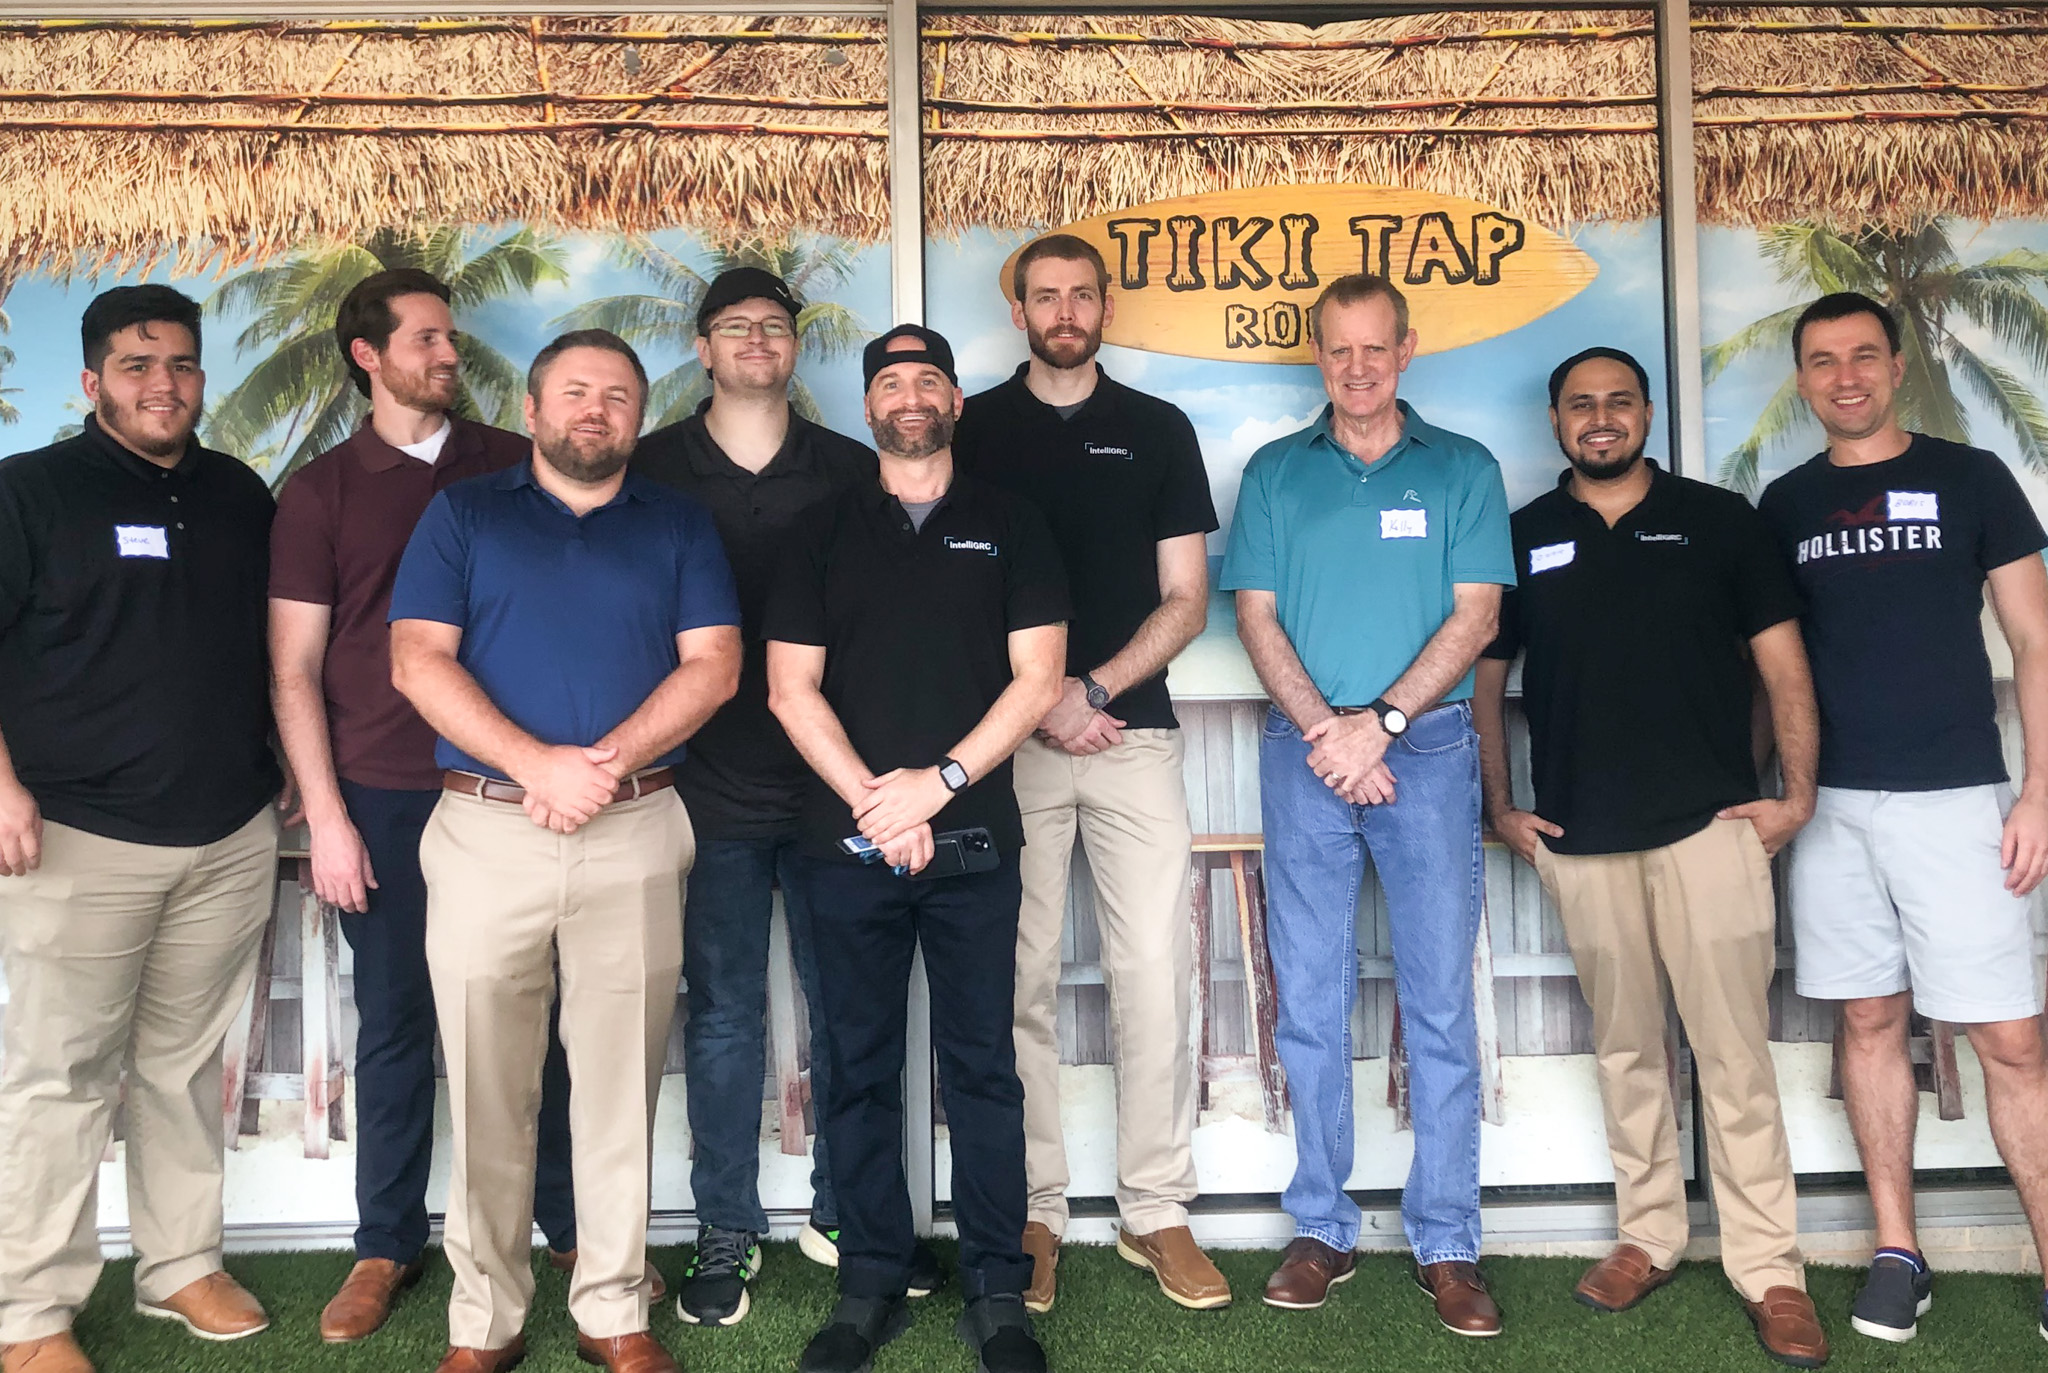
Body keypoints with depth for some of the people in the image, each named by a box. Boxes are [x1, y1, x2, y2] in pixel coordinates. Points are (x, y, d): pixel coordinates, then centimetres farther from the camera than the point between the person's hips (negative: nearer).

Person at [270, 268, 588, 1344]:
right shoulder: (321, 491, 4)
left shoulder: (515, 466, 7)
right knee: (394, 1026, 9)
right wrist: (326, 816, -5)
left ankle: (572, 1224, 21)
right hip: (383, 801, 0)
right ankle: (387, 1246, 24)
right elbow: (294, 670, 2)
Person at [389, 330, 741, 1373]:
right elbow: (418, 661, -2)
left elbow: (713, 664, 2)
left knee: (621, 1087, 5)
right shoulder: (463, 515, 10)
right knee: (487, 1090, 5)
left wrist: (609, 759, -13)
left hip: (636, 836, 1)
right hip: (485, 829, 0)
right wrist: (536, 765, -14)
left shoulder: (678, 525, 12)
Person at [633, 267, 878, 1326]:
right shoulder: (652, 468, 4)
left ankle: (841, 1210, 25)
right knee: (722, 1014, 7)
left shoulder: (851, 470, 7)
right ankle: (726, 1233, 21)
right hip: (712, 789, -1)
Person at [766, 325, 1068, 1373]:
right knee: (860, 1068, 7)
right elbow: (790, 688, 3)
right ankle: (870, 1285, 18)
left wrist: (938, 782, -10)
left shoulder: (1009, 526, 8)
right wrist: (873, 802, -8)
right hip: (847, 842, 1)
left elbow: (1037, 677, 1)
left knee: (982, 1067, 3)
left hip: (973, 841, -1)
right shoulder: (824, 533, 10)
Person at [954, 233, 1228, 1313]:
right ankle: (1034, 1213, 13)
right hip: (1010, 739, -1)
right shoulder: (974, 429, 9)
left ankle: (1156, 1212, 11)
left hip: (1133, 730, 1)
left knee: (1155, 972, -1)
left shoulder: (1159, 431, 12)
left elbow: (1186, 598, 8)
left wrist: (1095, 687, -6)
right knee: (1020, 981, 2)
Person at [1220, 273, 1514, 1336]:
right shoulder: (1274, 472, 11)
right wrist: (1325, 731, -10)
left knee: (1440, 1000, 0)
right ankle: (1322, 1229, 16)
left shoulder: (1462, 469, 7)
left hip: (1428, 745, -1)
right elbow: (1257, 616, 4)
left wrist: (1379, 721, -12)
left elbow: (1476, 614, -1)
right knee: (1310, 1000, 5)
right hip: (1304, 750, 1)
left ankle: (1447, 1245, 9)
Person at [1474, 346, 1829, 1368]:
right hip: (1579, 836, 2)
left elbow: (1782, 664, 5)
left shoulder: (1720, 520, 6)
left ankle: (1768, 1268, 7)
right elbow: (1484, 680, 12)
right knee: (1625, 1048, 10)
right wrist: (1500, 808, 6)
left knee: (1734, 1049, -2)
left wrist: (1797, 790, -4)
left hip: (1710, 822, -1)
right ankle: (1648, 1238, 23)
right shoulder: (1521, 538, 9)